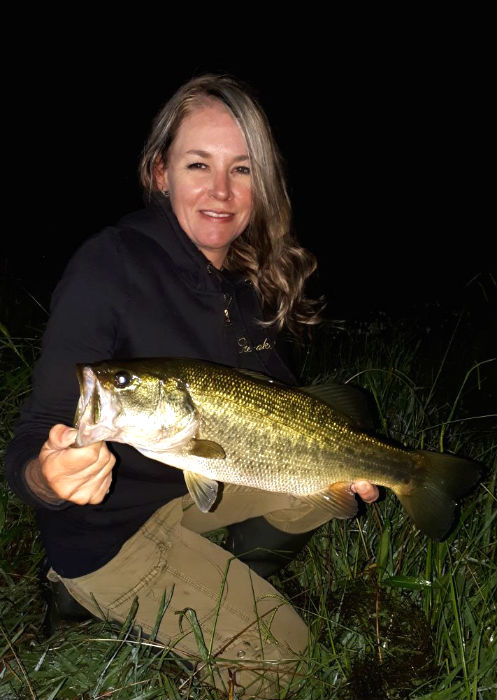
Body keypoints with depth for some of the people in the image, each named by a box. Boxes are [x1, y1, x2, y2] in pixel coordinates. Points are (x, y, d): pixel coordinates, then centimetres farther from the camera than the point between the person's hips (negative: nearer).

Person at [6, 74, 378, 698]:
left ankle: (234, 577, 20)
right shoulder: (108, 267, -26)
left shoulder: (248, 277, -5)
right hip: (107, 528, -6)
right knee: (279, 648, -4)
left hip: (198, 482, 7)